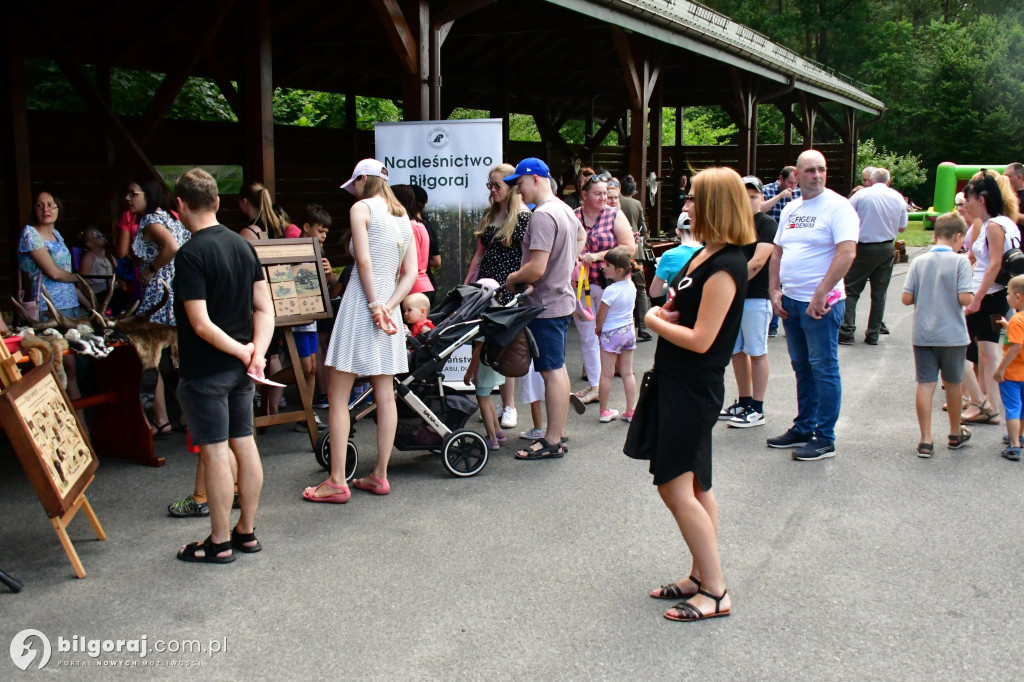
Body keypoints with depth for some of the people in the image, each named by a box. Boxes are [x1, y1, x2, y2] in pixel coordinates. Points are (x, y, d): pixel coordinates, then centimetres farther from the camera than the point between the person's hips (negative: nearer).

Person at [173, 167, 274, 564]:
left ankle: (220, 543, 11)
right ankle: (247, 532, 24)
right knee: (244, 445, 13)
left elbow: (201, 324, -22)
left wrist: (242, 351, -11)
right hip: (239, 367, 8)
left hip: (205, 370, -7)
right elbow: (265, 308, 4)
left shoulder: (190, 255, -17)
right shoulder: (243, 245, 6)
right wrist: (257, 352, -6)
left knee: (215, 453, 0)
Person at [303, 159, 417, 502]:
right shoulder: (403, 217, 14)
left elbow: (364, 260, -17)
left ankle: (337, 482, -1)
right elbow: (410, 274, 6)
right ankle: (380, 476, 15)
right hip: (388, 304, 7)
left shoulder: (361, 207, -5)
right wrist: (388, 306, -4)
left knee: (338, 396, -2)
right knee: (385, 394, 9)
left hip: (362, 304, -7)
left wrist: (374, 306, -14)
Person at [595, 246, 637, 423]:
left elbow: (600, 317, -13)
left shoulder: (610, 291, -21)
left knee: (607, 374, 3)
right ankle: (630, 411, 15)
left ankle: (604, 412, 11)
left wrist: (599, 329, 7)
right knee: (627, 373, 12)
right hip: (629, 330, 7)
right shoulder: (631, 286, 0)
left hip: (611, 334, -7)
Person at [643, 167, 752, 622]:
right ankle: (701, 578, 25)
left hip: (694, 389, -10)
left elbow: (700, 339, -22)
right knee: (696, 486, 15)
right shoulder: (705, 254, 10)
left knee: (676, 488, -7)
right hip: (678, 383, 10)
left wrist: (654, 321, -8)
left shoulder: (725, 266, -19)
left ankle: (715, 593, 2)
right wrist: (666, 314, 0)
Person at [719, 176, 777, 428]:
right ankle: (744, 403, 25)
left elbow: (758, 262, -18)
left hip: (756, 297, -7)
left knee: (757, 352, 0)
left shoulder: (767, 225, -7)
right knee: (737, 351, 12)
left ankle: (757, 410, 7)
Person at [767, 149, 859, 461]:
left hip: (821, 303, -7)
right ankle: (803, 428, 27)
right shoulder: (791, 209, 13)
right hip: (790, 300, 8)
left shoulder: (837, 206, -10)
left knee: (823, 368, -1)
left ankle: (825, 439, 6)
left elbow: (847, 252, -20)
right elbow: (778, 252, 17)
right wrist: (774, 291, 5)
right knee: (802, 367, 16)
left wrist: (821, 295, -23)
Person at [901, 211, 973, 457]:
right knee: (953, 384, 15)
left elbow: (906, 298, -3)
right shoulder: (960, 262, -9)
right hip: (952, 335, -2)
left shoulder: (919, 261, 0)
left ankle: (926, 440, 0)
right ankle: (955, 434, 32)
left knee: (925, 384, 2)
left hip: (923, 334, 2)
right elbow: (965, 298, -16)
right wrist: (975, 297, 7)